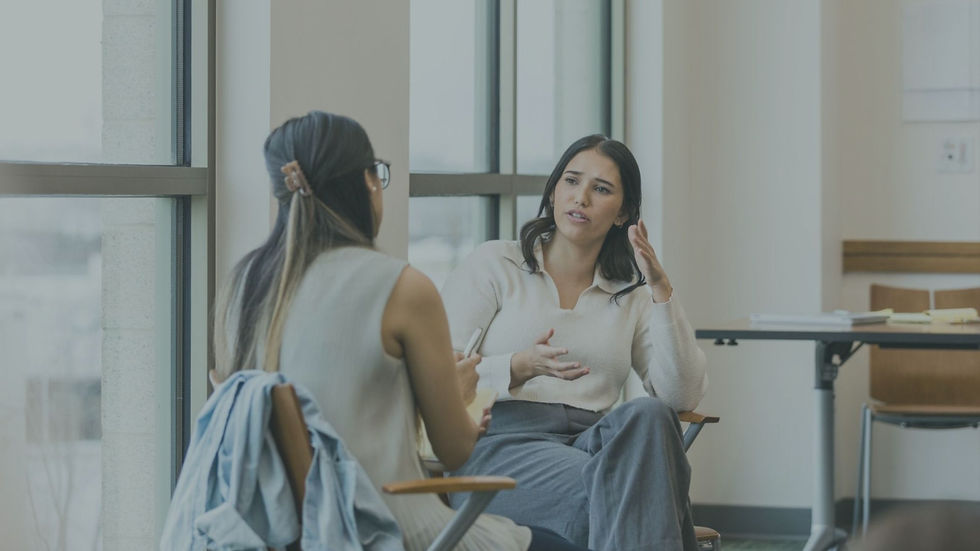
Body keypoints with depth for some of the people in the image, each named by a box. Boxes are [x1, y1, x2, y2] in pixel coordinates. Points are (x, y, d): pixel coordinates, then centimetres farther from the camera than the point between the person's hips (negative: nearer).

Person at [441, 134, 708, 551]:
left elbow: (683, 395, 3)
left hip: (588, 446, 3)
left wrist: (660, 288, -3)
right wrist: (519, 368, -17)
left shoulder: (633, 295, 20)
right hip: (500, 445, -3)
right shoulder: (494, 264, 12)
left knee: (647, 415, -35)